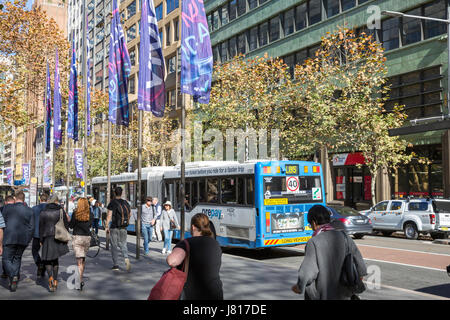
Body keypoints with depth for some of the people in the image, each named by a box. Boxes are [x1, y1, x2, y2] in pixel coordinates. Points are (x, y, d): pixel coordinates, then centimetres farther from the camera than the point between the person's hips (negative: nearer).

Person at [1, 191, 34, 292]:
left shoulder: (7, 208, -4)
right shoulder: (29, 210, 0)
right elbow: (32, 227, -1)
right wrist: (28, 240, 8)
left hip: (9, 238, -3)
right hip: (23, 239, 3)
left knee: (7, 259, 3)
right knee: (17, 258, 17)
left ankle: (13, 276, -21)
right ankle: (15, 280, 15)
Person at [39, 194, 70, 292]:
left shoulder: (43, 212, -2)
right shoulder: (61, 211, -3)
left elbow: (41, 227, 1)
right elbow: (66, 225, -3)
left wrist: (41, 240, 7)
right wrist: (68, 219, 17)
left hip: (47, 238, -1)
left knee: (47, 260, 7)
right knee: (55, 259, 15)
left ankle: (50, 277, -15)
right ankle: (55, 280, 14)